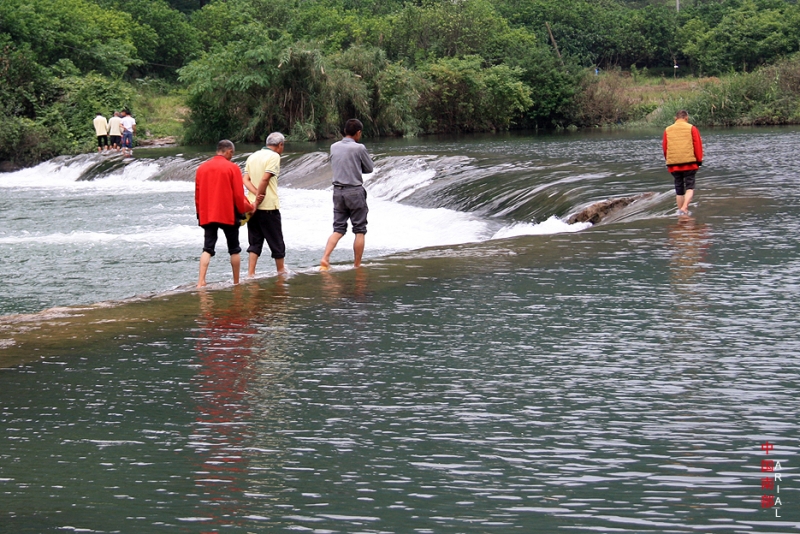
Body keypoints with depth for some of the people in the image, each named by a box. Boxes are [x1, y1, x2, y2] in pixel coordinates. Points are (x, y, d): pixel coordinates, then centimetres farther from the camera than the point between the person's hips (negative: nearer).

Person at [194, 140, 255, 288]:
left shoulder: (202, 168, 6)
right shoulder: (232, 168, -7)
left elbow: (197, 194, 10)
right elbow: (238, 195, -7)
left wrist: (200, 213, 19)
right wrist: (249, 208, 10)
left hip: (207, 216, 3)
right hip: (228, 215, -3)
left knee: (207, 249, 2)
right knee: (234, 250, 10)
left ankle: (201, 280, -14)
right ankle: (236, 283, 16)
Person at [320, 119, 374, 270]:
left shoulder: (334, 147, 5)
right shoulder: (359, 148, -10)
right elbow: (370, 168, 0)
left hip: (338, 190, 5)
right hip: (355, 191, -5)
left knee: (338, 229, 9)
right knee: (359, 231, 6)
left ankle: (325, 258, -9)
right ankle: (357, 266, 8)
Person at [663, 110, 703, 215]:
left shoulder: (667, 130, 8)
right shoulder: (692, 129, 1)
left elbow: (664, 147, 13)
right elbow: (698, 146, -2)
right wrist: (699, 160, 5)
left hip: (673, 164, 3)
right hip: (689, 163, -3)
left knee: (679, 188, 13)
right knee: (690, 186, 0)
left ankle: (680, 210, 14)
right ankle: (684, 208, -19)